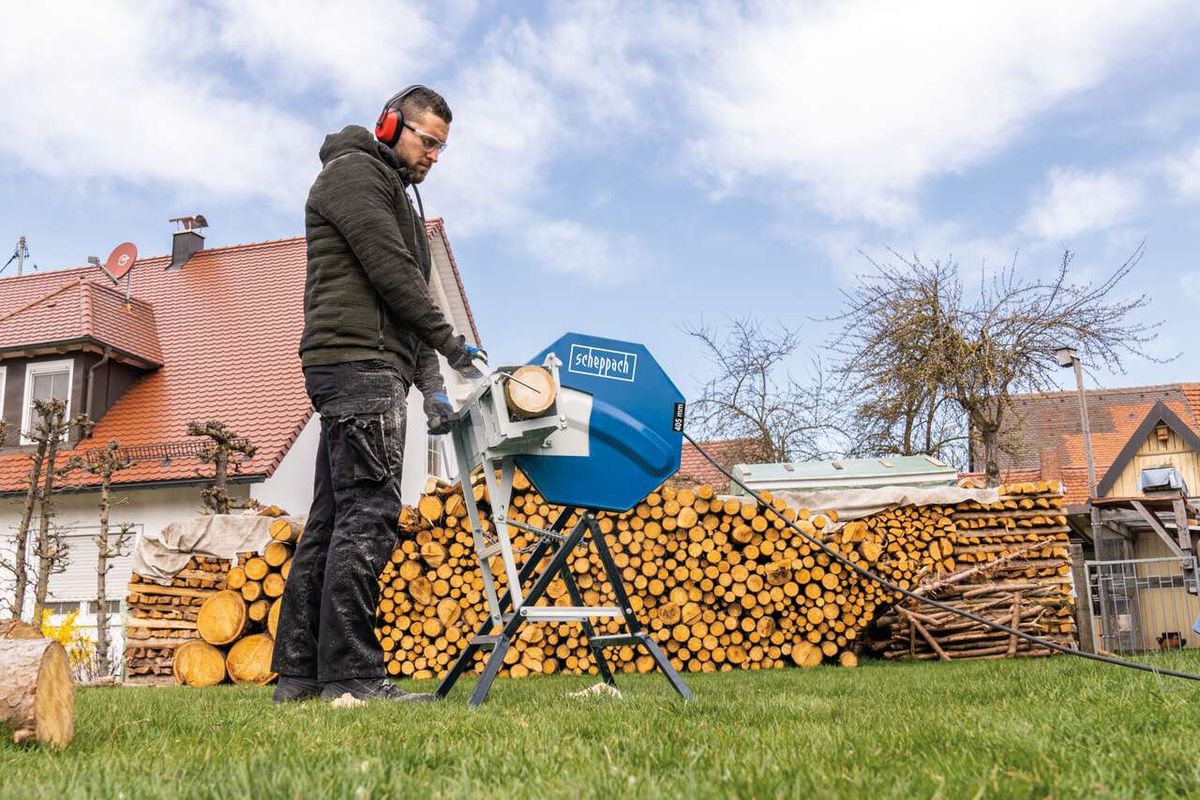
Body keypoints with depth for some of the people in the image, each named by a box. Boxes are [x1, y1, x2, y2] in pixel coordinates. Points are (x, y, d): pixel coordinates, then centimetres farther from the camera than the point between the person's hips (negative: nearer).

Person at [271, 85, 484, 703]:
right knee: (368, 513, -14)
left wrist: (429, 384, 11)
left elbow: (407, 295, 22)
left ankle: (299, 671, 8)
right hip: (357, 361, -10)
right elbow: (391, 272, -12)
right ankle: (351, 674, -13)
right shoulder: (353, 172, 0)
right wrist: (450, 343, -4)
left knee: (331, 519, 5)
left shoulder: (395, 197, 30)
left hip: (372, 368, 10)